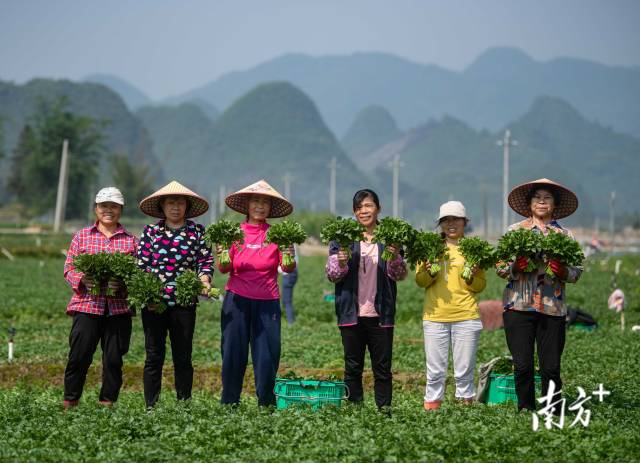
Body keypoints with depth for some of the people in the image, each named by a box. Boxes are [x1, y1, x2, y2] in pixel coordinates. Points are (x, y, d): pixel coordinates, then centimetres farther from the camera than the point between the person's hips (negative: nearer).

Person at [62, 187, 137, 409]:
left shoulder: (130, 240, 10)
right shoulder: (82, 236, 10)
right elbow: (69, 269, 7)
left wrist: (123, 284, -13)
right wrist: (83, 280, -13)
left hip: (119, 308, 1)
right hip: (87, 305, -1)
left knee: (114, 358, 3)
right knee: (79, 356, -3)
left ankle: (107, 403, 14)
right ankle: (69, 403, 9)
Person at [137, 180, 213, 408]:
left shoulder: (197, 231, 6)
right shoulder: (150, 232, 6)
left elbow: (205, 261, 4)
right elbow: (141, 265, 3)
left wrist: (204, 280, -16)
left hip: (184, 302, 0)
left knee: (183, 356, 5)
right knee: (154, 356, 3)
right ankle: (151, 406, 8)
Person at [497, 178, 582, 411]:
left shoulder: (565, 234, 10)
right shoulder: (515, 230, 8)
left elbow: (576, 272, 7)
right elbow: (500, 268, 5)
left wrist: (563, 271, -14)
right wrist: (515, 266, -15)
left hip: (553, 307, 1)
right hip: (519, 305, 0)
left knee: (551, 366, -1)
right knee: (522, 365, -2)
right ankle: (526, 411, 10)